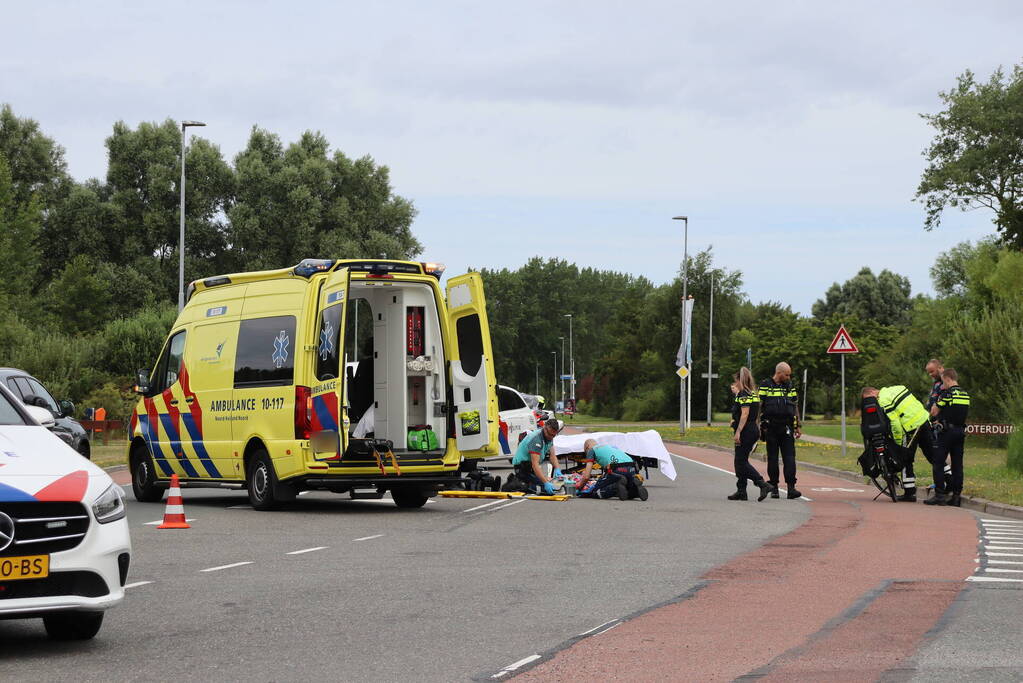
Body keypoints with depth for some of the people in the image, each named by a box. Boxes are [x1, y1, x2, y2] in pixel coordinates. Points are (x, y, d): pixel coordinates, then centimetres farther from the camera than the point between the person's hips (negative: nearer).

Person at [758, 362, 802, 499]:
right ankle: (773, 487, 10)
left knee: (789, 457, -8)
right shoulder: (765, 386, 1)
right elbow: (759, 406, 1)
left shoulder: (790, 387, 13)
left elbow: (795, 407, 18)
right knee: (772, 458, 3)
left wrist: (797, 427, 14)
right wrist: (758, 426, -5)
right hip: (771, 428, -2)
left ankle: (791, 487, -12)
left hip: (787, 428, 2)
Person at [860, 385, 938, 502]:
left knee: (906, 461, 5)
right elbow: (917, 404, 18)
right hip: (926, 421, 8)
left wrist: (898, 441, -5)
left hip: (912, 428, -8)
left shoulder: (883, 400, -11)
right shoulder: (897, 388, 15)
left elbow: (895, 423, -16)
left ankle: (909, 493, 7)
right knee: (934, 458, 13)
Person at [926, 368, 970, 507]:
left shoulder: (948, 393, -11)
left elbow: (934, 411, -8)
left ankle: (939, 495, -8)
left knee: (939, 463, -3)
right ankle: (956, 495, 7)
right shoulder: (965, 394, 11)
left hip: (947, 431, -7)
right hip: (961, 430, 7)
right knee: (957, 464, 7)